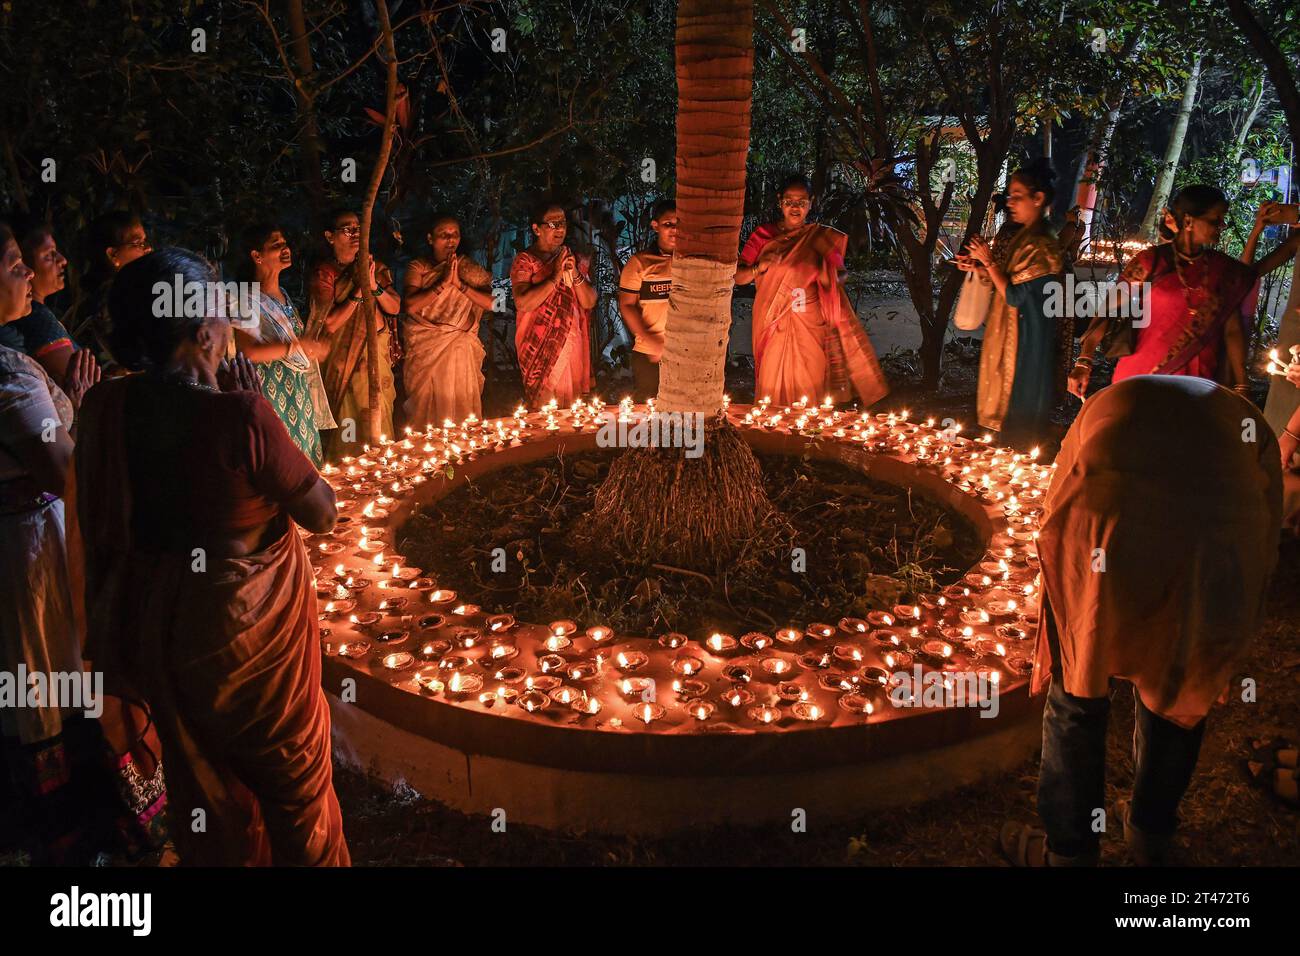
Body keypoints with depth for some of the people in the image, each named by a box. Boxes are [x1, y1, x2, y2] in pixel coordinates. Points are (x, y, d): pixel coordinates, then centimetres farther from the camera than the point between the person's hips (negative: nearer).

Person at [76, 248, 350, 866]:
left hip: (148, 621, 5)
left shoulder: (102, 407, -11)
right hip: (245, 623, -5)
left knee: (201, 774, 25)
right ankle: (313, 859, 38)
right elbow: (323, 514, -17)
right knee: (290, 772, 19)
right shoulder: (238, 415, -28)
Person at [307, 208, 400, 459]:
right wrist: (359, 291, -19)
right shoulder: (324, 273, -7)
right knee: (349, 424, -3)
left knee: (379, 418, 9)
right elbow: (330, 323, -17)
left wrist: (374, 286, -15)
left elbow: (395, 308, 1)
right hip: (343, 357, -5)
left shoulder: (373, 267, 7)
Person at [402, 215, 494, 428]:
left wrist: (459, 283, -16)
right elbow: (411, 305, -17)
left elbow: (490, 303, -8)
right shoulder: (418, 267, 0)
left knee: (461, 408, 4)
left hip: (461, 353, 1)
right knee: (427, 408, 3)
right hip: (426, 352, -1)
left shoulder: (469, 267, 5)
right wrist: (444, 283, -17)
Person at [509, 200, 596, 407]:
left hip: (573, 344, 5)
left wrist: (575, 274, -12)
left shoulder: (573, 258, 12)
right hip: (540, 348, -4)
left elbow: (589, 302, 4)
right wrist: (555, 277, -18)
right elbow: (522, 304, -17)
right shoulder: (525, 261, -2)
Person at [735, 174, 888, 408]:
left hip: (811, 327, 1)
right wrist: (761, 267, -16)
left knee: (810, 389, -1)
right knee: (775, 387, 0)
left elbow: (831, 284, 10)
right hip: (774, 325, 0)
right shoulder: (764, 234, 4)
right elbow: (738, 277, 2)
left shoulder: (821, 237, 7)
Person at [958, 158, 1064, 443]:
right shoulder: (1023, 237, 8)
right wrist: (978, 269, 3)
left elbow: (1014, 296, -22)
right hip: (1010, 331, 9)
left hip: (1026, 337, -9)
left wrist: (988, 261, -17)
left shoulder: (1042, 245, -21)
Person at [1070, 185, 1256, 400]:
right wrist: (1083, 361, -18)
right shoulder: (1150, 261, -4)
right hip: (1143, 376, -2)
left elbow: (1233, 330, 4)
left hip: (1196, 383, 3)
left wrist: (1241, 386, -1)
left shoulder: (1225, 269, 5)